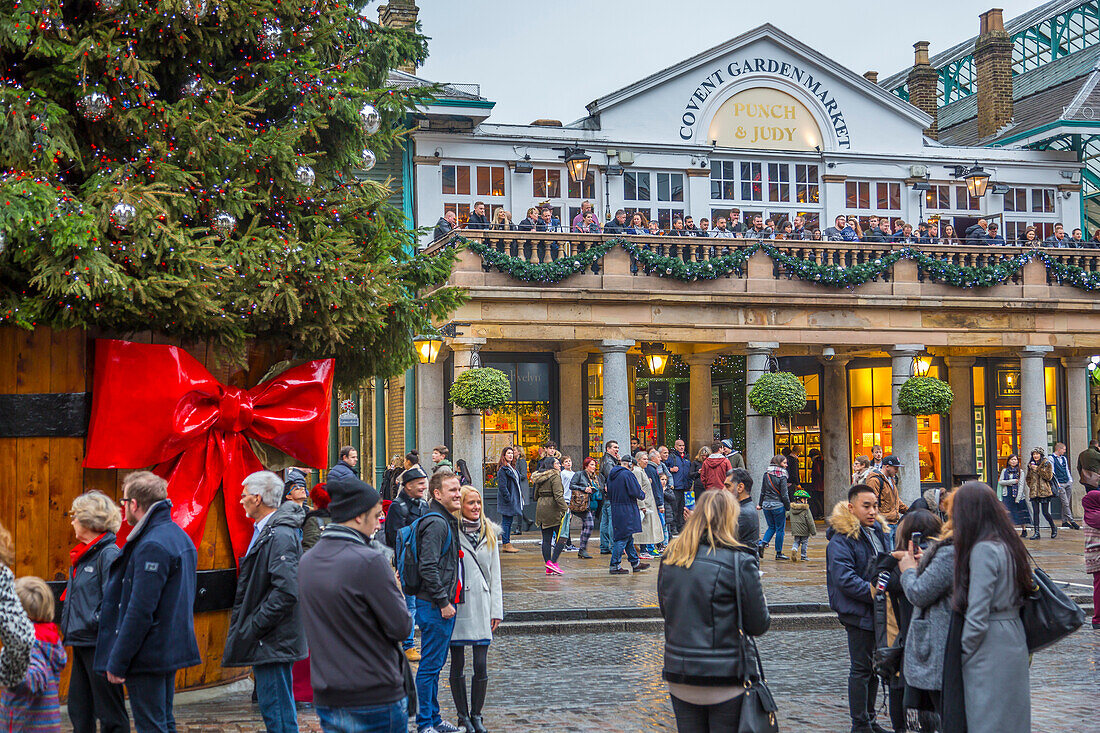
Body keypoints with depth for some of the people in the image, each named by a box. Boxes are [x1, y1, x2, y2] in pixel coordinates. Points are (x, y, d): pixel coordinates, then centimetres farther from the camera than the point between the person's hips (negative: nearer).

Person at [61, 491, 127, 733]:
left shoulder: (109, 554, -16)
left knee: (109, 713, -1)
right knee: (78, 708, 17)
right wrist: (69, 625, 13)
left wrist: (92, 623, -17)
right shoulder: (84, 554, 14)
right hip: (81, 643, 10)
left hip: (99, 645, -10)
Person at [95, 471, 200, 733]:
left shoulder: (152, 546, -20)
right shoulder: (180, 537, 11)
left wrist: (117, 662, -17)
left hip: (148, 657, -10)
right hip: (171, 650, 10)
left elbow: (140, 611, -23)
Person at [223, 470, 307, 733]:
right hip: (265, 638, 11)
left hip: (273, 641, -11)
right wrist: (244, 627, 18)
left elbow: (286, 592, -26)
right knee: (272, 704, 16)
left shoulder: (280, 536, -18)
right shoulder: (264, 531, 15)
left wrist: (252, 628, -21)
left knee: (275, 708, -6)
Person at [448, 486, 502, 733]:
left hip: (482, 605, 3)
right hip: (456, 605, -3)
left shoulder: (488, 532, 10)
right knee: (457, 664, 5)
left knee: (481, 666, 0)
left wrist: (496, 609, 7)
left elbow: (495, 573, 12)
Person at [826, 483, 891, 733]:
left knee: (874, 665, 16)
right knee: (861, 668, -2)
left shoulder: (878, 532, 11)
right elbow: (844, 579, -23)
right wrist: (874, 593, -25)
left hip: (878, 611, 8)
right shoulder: (841, 539, -16)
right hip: (858, 613, -8)